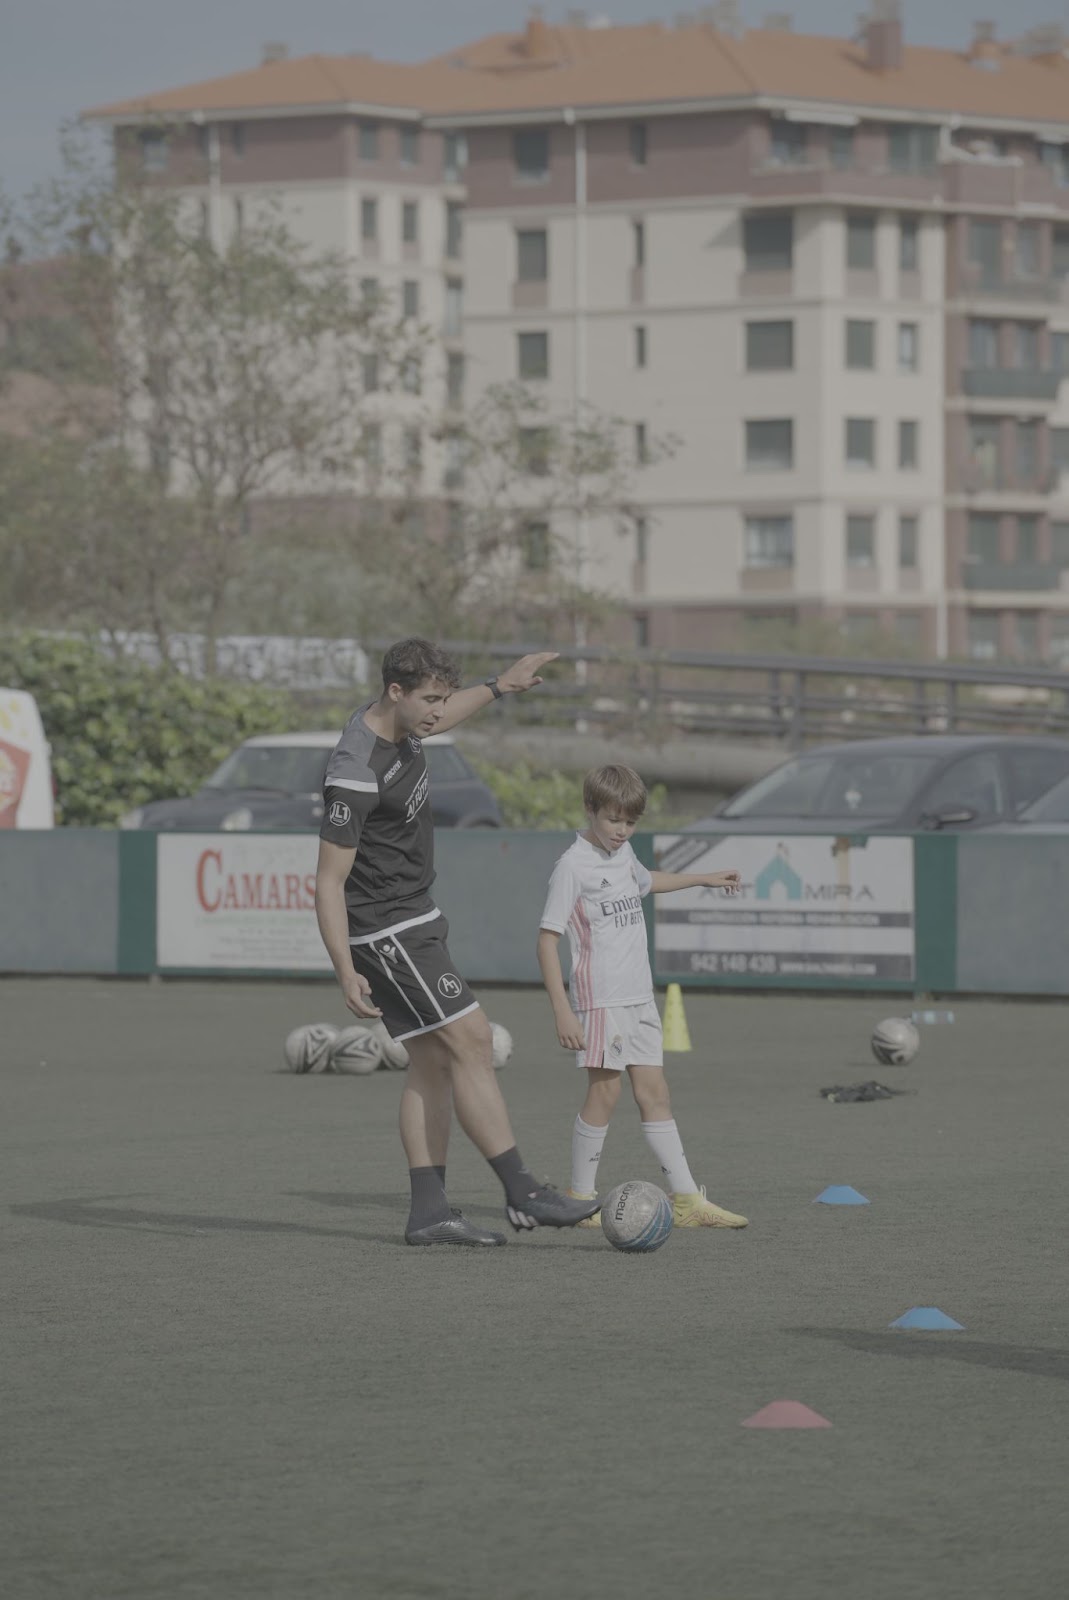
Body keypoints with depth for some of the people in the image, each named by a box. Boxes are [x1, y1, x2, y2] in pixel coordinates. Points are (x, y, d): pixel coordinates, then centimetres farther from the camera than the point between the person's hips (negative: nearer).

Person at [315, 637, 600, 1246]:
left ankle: (429, 1209, 6)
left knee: (436, 1060, 6)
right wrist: (347, 974, -25)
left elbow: (435, 722, 30)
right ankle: (523, 1194, -11)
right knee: (471, 1040, -12)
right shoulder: (357, 775, -26)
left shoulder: (395, 721, 2)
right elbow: (329, 882, -23)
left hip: (414, 916, 10)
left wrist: (500, 686, 36)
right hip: (385, 928, -10)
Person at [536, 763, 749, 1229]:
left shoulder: (623, 853, 13)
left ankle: (686, 1199, 3)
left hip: (639, 997, 8)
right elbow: (547, 939, -15)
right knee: (605, 1091, -7)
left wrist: (703, 879, 50)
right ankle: (581, 1198, 2)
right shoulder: (574, 865, -12)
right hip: (600, 997, -8)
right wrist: (562, 1010, -21)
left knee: (654, 1093, 5)